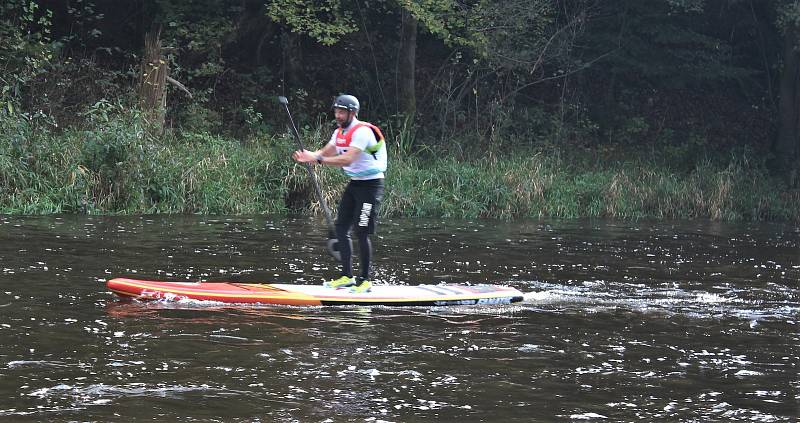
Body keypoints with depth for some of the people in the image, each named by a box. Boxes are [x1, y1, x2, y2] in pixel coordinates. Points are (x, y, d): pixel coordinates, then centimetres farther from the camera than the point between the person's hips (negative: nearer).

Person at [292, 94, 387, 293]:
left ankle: (365, 280, -2)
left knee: (362, 232, -10)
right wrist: (308, 156, -19)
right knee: (341, 228, 5)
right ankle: (347, 276, 12)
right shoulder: (340, 133, 10)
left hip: (370, 185, -9)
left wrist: (317, 159, -33)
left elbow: (347, 159, -30)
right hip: (354, 184, 9)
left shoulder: (362, 131, -20)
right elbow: (325, 153, 2)